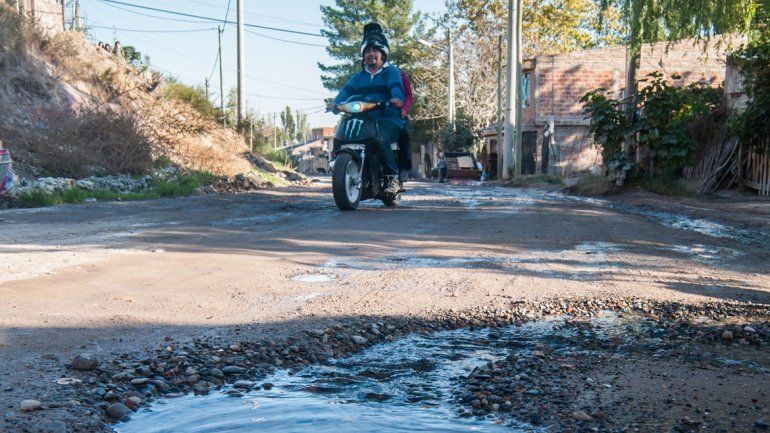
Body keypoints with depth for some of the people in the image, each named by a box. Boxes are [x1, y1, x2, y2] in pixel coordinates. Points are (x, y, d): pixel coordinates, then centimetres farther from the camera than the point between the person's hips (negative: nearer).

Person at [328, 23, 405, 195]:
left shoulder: (391, 71, 6)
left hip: (389, 117, -5)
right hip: (365, 119, 5)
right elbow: (347, 90, 4)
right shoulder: (359, 76, 21)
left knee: (380, 139, -34)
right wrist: (336, 102, -17)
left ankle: (393, 177, -22)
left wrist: (396, 98, -39)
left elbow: (396, 86, -15)